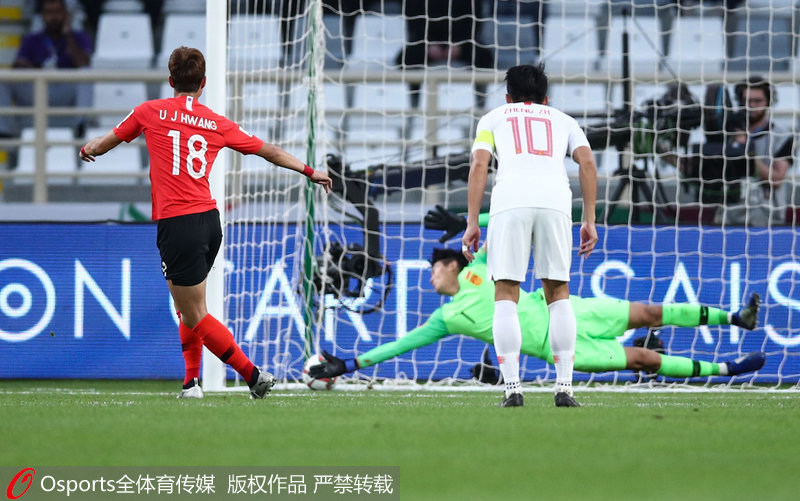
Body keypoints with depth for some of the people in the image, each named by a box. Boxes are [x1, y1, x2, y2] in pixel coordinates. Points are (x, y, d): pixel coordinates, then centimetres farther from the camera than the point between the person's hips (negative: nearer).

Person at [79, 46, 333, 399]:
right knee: (188, 309, 21)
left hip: (176, 224, -5)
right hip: (209, 220, 5)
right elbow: (269, 151, 18)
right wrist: (309, 171, 33)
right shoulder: (217, 124, 8)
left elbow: (102, 144, 14)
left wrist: (88, 149, 38)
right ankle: (191, 382, 20)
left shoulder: (150, 112, 1)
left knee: (195, 317, -1)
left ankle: (252, 374, -8)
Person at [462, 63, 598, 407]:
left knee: (506, 295, 3)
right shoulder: (563, 120, 31)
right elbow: (587, 162, 14)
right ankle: (564, 387, 2)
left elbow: (479, 165, 10)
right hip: (555, 200, 1)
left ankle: (512, 388, -8)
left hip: (510, 201, -1)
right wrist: (589, 220, 12)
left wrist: (472, 222, 7)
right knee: (558, 293, 12)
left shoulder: (493, 118, 27)